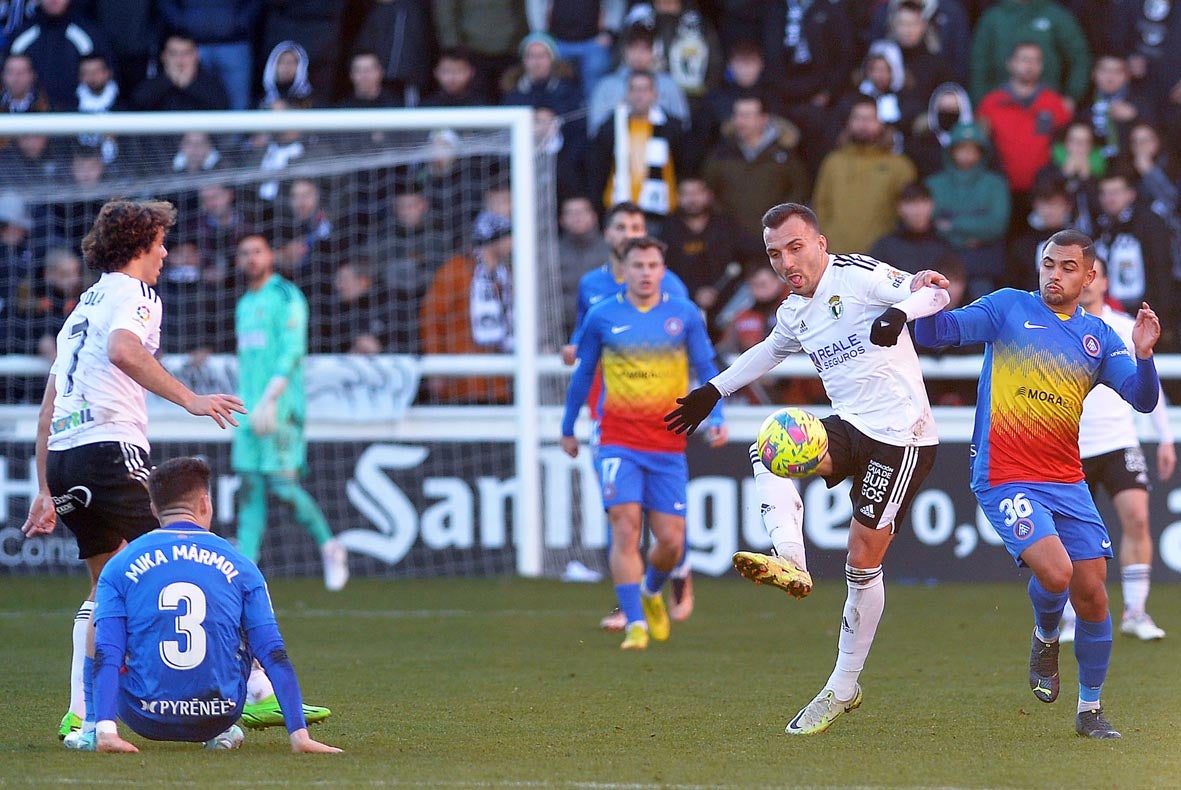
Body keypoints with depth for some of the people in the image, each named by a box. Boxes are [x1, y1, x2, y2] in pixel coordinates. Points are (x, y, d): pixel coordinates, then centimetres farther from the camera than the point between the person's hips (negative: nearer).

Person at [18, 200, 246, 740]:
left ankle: (80, 714, 12)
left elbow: (49, 407, 26)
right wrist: (189, 399, -26)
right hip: (113, 444, -8)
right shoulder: (133, 294, 3)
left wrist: (45, 491, 27)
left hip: (62, 454, 8)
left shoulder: (83, 307, 28)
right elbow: (123, 350, -22)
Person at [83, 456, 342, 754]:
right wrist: (299, 734, -4)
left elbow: (106, 656, -10)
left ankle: (95, 728, 23)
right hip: (216, 718, -1)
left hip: (147, 719, 1)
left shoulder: (118, 567, 1)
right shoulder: (240, 567, 2)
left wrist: (105, 731, -18)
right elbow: (274, 655, -2)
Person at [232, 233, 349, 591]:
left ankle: (329, 547, 4)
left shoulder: (286, 297, -5)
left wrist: (268, 400, -22)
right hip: (250, 409, 7)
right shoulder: (245, 304, 20)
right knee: (250, 487, 1)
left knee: (282, 484, -13)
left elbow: (292, 352, -14)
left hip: (281, 405, -7)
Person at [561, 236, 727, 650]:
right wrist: (568, 429, 19)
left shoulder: (684, 314, 2)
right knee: (625, 527, -16)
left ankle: (651, 592, 33)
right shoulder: (602, 317, 2)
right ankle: (635, 624, -14)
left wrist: (716, 418, -10)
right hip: (618, 443, -1)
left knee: (671, 541, 0)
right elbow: (583, 374, 14)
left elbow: (706, 370, 6)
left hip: (668, 447, 1)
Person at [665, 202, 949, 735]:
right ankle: (790, 564, -34)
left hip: (902, 436, -7)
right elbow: (769, 351, 34)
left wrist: (899, 312, -41)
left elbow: (934, 292, -20)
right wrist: (713, 392, 38)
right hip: (850, 429, 7)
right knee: (767, 451, -18)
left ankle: (844, 687, 6)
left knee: (863, 562, -5)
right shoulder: (794, 313, 12)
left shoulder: (857, 276, -11)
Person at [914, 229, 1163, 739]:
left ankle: (1090, 710, 17)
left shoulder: (1098, 336, 10)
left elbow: (1143, 400, 2)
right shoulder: (1010, 307, 1)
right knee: (1055, 572, -24)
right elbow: (937, 333, -5)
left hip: (1067, 482, 4)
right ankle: (1045, 638, 12)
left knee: (1091, 594, -1)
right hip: (1004, 478, -4)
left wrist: (1143, 355, -17)